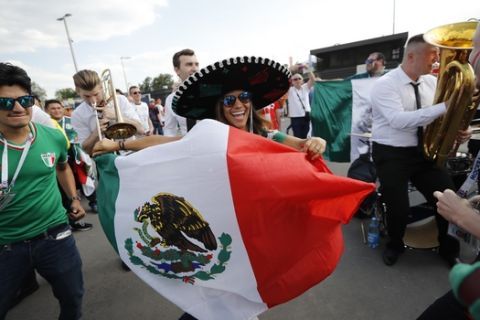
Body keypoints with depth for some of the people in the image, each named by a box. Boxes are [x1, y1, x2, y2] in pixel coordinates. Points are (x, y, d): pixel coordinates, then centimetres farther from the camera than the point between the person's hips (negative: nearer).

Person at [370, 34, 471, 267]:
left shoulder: (433, 83, 8)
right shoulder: (385, 85, -11)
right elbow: (398, 120, -26)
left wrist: (457, 131, -11)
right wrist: (444, 107, -27)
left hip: (424, 152, 6)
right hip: (391, 155, -5)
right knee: (398, 208, -13)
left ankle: (449, 249, 29)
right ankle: (395, 245, 23)